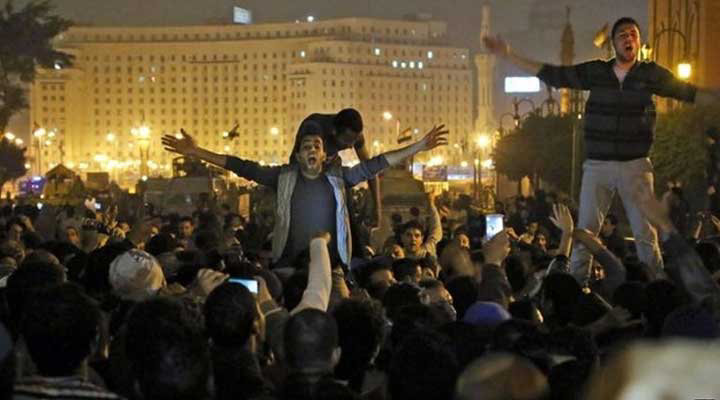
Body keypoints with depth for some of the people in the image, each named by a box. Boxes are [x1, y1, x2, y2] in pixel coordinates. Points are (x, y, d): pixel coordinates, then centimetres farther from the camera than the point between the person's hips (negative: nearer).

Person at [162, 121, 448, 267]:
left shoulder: (338, 177, 6)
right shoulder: (284, 177, 4)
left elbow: (375, 165, 3)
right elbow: (244, 168, 2)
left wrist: (419, 147, -2)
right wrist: (197, 153, -2)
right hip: (290, 262, 0)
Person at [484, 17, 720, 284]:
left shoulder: (651, 74, 2)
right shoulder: (595, 72, 4)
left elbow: (688, 92, 2)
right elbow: (552, 75, 7)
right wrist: (509, 56, 4)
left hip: (636, 165, -1)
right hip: (597, 165, 1)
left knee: (645, 232, -1)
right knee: (585, 229, 2)